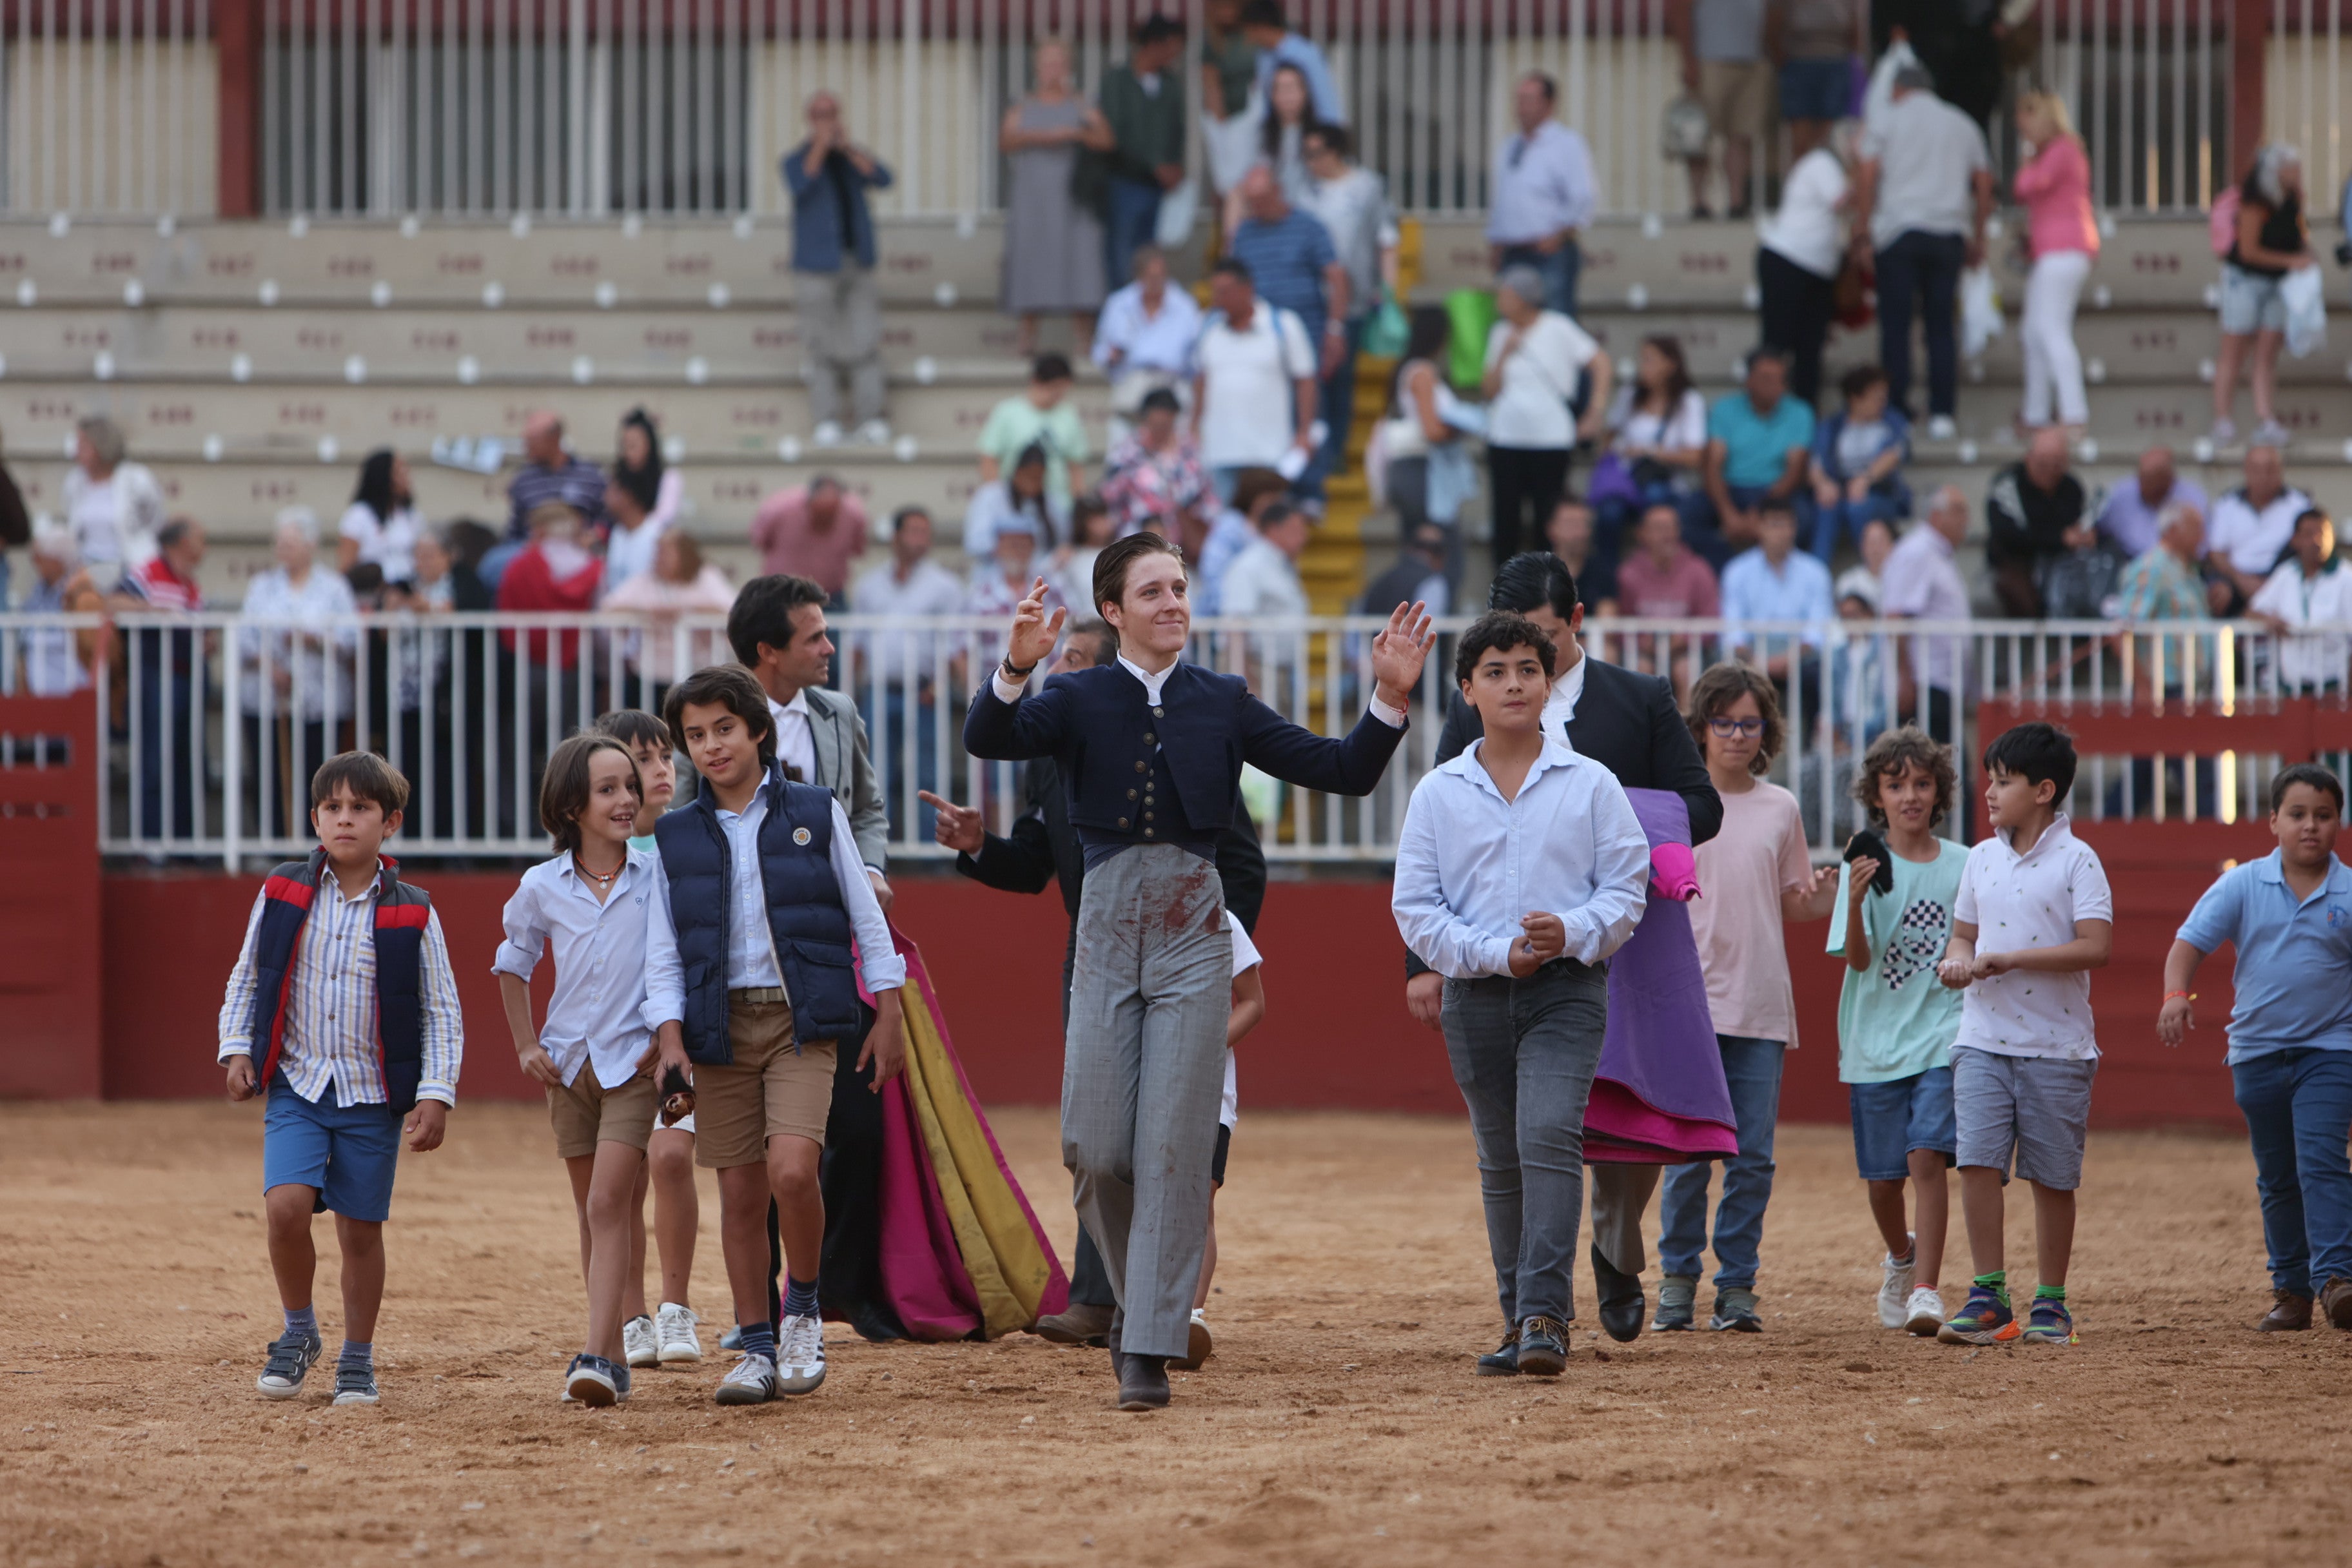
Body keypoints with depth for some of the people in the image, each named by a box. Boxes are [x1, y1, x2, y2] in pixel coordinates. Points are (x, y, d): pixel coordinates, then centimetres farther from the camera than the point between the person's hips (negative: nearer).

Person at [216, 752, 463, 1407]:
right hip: (296, 1086, 0)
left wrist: (436, 1095, -7)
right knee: (287, 1205, -17)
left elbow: (442, 1012, 1)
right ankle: (299, 1332, 6)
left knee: (361, 1228, 4)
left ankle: (357, 1360, 21)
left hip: (373, 1096, 0)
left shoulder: (411, 914, -2)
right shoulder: (284, 893, 2)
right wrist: (237, 1048, -1)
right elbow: (246, 978, 12)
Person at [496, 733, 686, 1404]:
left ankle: (599, 1356, -21)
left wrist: (669, 1041, -15)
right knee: (594, 1213, 10)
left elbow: (664, 964, -5)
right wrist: (526, 1046, 9)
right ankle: (629, 1328, 21)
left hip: (634, 1059, -4)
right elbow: (512, 965, 17)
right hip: (570, 1063, 4)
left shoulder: (657, 877, -6)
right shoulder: (541, 887, 1)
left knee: (608, 1204, -14)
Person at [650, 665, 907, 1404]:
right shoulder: (677, 837, 8)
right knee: (740, 1194, 2)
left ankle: (803, 1309, 3)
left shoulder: (816, 815, 4)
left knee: (791, 1169, -20)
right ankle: (758, 1349, 11)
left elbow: (865, 918, 7)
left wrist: (887, 1013, 4)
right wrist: (670, 1034, -2)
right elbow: (663, 947, 10)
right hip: (720, 1023, 3)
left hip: (802, 1019, -3)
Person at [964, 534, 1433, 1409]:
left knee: (1173, 1147, -6)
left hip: (1193, 933, 0)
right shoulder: (1078, 702, 5)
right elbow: (988, 740, -14)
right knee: (1095, 1148, -2)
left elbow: (1342, 772, 8)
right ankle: (1139, 1298, 23)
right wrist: (1017, 669, -33)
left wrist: (1391, 697, -8)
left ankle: (1149, 1348, -6)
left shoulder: (1223, 705, 9)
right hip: (1107, 928, 0)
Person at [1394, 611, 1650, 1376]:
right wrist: (1494, 954, -11)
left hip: (1568, 990, -3)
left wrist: (1573, 932, -17)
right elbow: (1415, 906, 2)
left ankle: (1545, 1314, -23)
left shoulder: (1591, 785, 2)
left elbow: (1626, 888, 2)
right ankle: (1520, 1320, 18)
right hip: (1476, 995, 3)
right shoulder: (1438, 794, 5)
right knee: (1500, 1162, 9)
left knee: (1549, 1139, -19)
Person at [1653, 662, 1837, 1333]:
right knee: (1688, 1152, -5)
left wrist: (1827, 893, -5)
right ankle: (1678, 1278, 7)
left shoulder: (1781, 809, 12)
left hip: (1761, 1007, 2)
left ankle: (1736, 1287, 6)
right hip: (1691, 1001, -2)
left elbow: (1794, 905, 17)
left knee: (1753, 1157, 0)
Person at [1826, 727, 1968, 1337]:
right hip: (1876, 1040, 1)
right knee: (1882, 1174, 9)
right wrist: (1855, 901, -29)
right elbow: (1857, 959, -13)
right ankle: (1900, 1254, 39)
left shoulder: (1963, 865, 3)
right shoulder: (1864, 866, -3)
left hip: (1943, 1037, 0)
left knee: (1927, 1155, -17)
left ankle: (1926, 1288, -19)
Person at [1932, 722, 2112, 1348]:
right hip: (1984, 1038, 4)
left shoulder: (2076, 860, -5)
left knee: (2053, 1177, 3)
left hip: (2056, 1044, -4)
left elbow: (2096, 946, -14)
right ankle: (1988, 1297, -6)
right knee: (1979, 1160, -11)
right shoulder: (1982, 858, 11)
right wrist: (1959, 960, -3)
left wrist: (2007, 959, -17)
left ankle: (2051, 1303, 14)